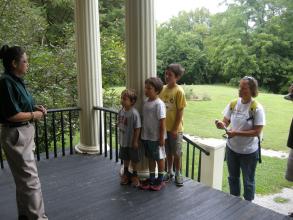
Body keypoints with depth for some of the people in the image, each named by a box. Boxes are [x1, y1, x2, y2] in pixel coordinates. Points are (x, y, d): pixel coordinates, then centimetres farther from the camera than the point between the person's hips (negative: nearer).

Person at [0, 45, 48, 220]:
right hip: (15, 135, -10)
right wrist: (33, 115, -10)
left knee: (24, 177, 19)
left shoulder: (17, 81, 9)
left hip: (25, 133, 10)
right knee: (31, 179, -3)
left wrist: (35, 108, 3)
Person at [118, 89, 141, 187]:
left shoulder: (134, 113, -23)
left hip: (131, 142, -6)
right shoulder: (121, 111, -2)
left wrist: (135, 141, -16)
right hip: (123, 141, 6)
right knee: (125, 158, 21)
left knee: (133, 159, 12)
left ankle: (134, 174, 31)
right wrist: (120, 138, 13)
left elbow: (137, 128, -19)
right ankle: (126, 173, 39)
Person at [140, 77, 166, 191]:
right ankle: (151, 178, 32)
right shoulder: (146, 102, 5)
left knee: (159, 158, 10)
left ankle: (160, 180, 25)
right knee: (150, 158, 18)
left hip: (156, 137, -7)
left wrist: (162, 137, -16)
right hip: (146, 137, 7)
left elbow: (162, 122, -17)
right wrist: (142, 134, 13)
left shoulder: (159, 104, -18)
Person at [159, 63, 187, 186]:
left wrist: (175, 129, -14)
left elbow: (180, 111, -13)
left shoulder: (179, 91, -14)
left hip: (175, 129, -5)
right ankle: (169, 172, 34)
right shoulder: (162, 89, 2)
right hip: (164, 127, 5)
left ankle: (178, 174, 27)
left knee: (176, 153, 9)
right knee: (168, 152, 17)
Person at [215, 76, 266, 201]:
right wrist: (221, 124, -23)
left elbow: (257, 132, -19)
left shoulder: (257, 108, -18)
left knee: (248, 181, 14)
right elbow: (226, 122, 0)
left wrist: (236, 133, -28)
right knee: (233, 177, 22)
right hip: (231, 148, 5)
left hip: (249, 151, -4)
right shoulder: (233, 104, -5)